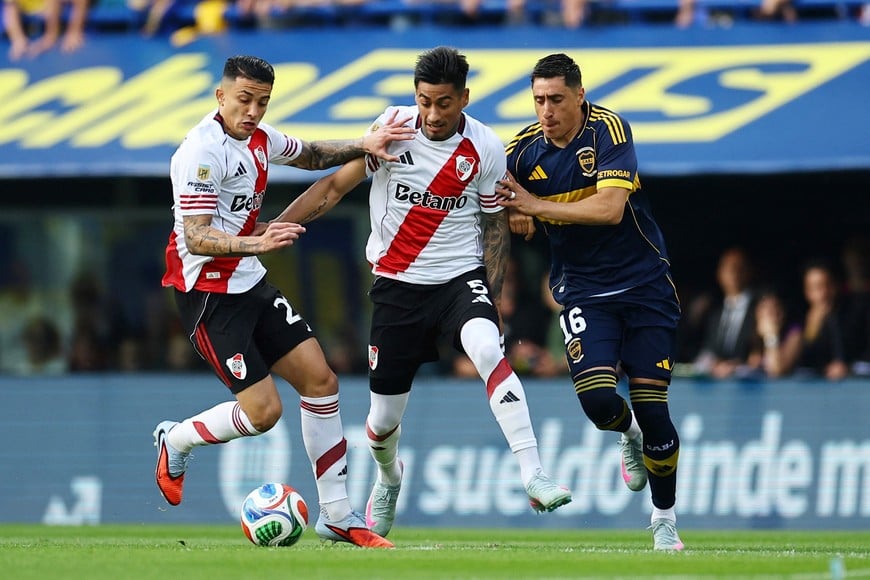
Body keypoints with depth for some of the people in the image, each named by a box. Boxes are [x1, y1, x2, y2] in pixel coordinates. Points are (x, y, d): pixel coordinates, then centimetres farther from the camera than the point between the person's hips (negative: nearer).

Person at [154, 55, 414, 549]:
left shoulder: (258, 138, 6)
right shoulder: (203, 151, -21)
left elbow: (310, 155, 28)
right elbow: (196, 238, -26)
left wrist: (362, 146, 11)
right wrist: (256, 243, -41)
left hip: (250, 285, 9)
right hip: (208, 294, -9)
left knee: (320, 379, 2)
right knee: (262, 411, -13)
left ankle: (337, 515, 9)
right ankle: (175, 442, 17)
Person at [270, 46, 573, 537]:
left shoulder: (486, 149, -7)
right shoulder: (392, 128, -7)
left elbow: (495, 225, 4)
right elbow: (337, 186, 3)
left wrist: (493, 298, -2)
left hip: (461, 277, -1)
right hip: (398, 287, 1)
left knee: (488, 349, -34)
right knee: (384, 418, 7)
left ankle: (534, 477, -38)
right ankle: (389, 480, 43)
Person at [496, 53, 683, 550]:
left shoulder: (609, 130, -15)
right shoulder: (523, 150, -4)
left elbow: (610, 209, -26)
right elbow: (510, 214, 11)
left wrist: (536, 206, -25)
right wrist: (517, 221, -12)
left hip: (644, 284, -2)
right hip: (582, 290, 2)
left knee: (652, 406, -6)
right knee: (598, 400, -19)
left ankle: (665, 519, 15)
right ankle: (630, 434, 19)